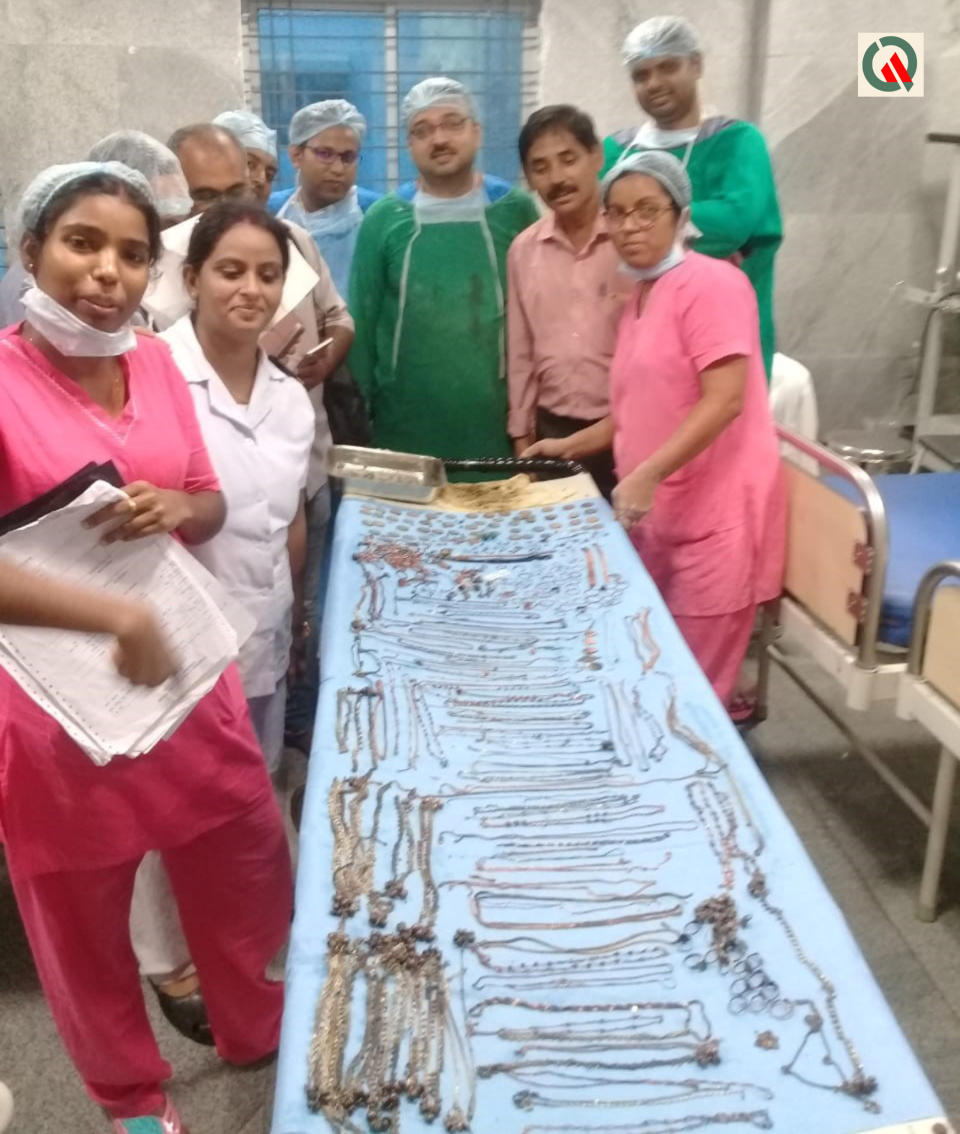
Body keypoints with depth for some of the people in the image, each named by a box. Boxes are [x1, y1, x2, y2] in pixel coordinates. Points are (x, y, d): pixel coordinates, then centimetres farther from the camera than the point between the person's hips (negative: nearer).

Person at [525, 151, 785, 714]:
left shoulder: (711, 283, -10)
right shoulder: (639, 299, 15)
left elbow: (724, 401, -20)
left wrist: (646, 476, -27)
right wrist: (570, 446, 16)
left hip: (714, 518, -8)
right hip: (659, 517, 8)